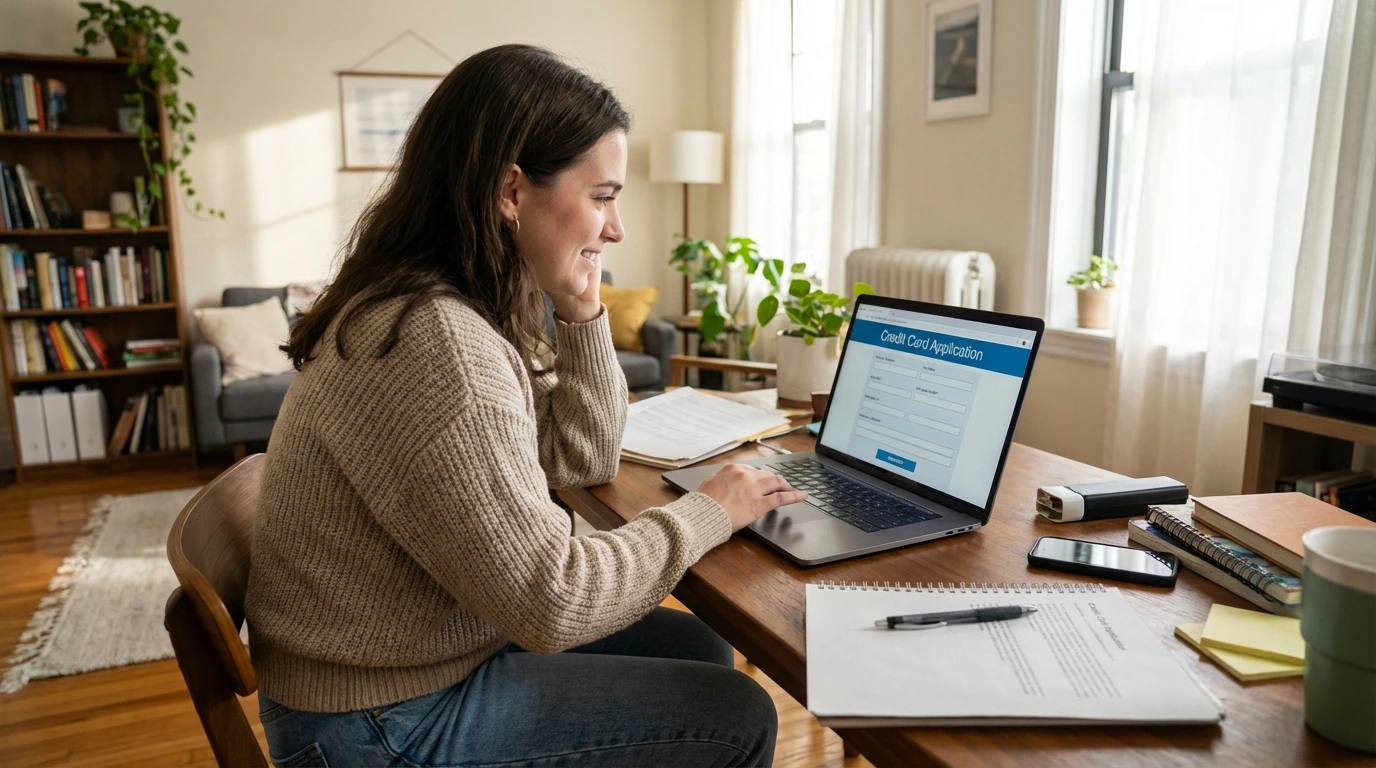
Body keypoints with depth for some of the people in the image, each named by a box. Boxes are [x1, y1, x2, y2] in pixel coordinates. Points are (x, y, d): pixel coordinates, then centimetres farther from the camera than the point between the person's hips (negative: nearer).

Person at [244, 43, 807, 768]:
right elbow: (550, 599, -27)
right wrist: (708, 511, -14)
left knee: (698, 650, 14)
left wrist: (580, 311, -6)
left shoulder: (452, 305, 1)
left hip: (422, 648, 9)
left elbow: (583, 459, 6)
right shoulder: (435, 344, -30)